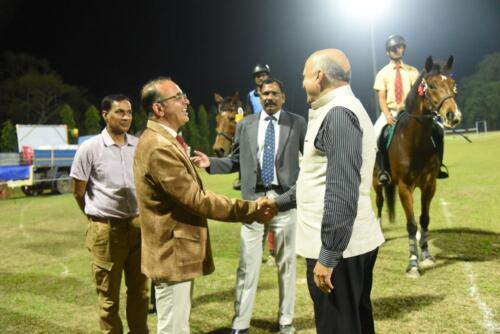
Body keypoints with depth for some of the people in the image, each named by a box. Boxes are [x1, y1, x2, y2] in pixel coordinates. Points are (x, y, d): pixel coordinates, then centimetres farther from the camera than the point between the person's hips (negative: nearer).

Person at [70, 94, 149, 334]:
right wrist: (97, 217, 9)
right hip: (105, 229, -3)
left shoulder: (140, 146, 2)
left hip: (138, 225, 4)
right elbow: (79, 192, 1)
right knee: (108, 295, 9)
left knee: (139, 290, 14)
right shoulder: (89, 148, -8)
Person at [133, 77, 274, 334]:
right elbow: (197, 199, -24)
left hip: (177, 249, 11)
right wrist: (249, 209, -18)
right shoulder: (159, 147, -23)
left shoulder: (163, 141, 12)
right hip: (174, 253, -11)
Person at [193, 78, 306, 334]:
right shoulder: (245, 125, 10)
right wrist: (211, 163, -4)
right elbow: (236, 161, 11)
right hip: (253, 199, 1)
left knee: (286, 264, 10)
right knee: (247, 265, 3)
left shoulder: (297, 123, 4)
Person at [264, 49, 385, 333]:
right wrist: (279, 202, 25)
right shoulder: (343, 110, 16)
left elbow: (342, 190, -24)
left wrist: (327, 255, -23)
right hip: (355, 242, 10)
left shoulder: (338, 113, -16)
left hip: (338, 247, -10)